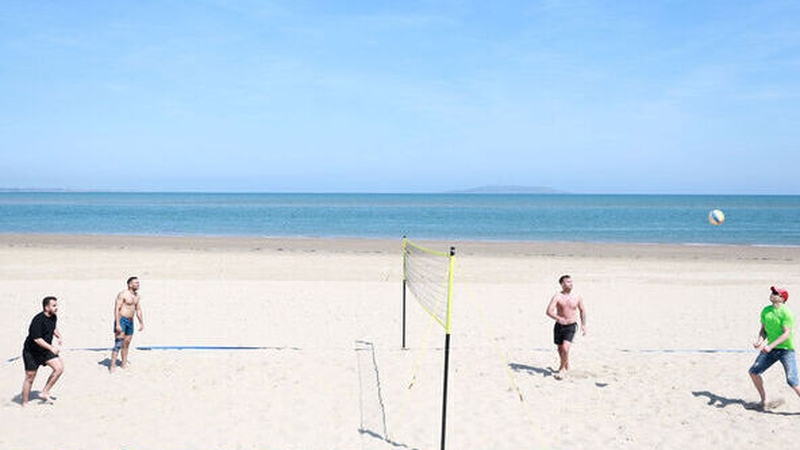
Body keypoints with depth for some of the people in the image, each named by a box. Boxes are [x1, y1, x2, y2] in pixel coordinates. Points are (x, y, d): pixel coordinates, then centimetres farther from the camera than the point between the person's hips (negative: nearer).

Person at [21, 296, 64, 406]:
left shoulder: (53, 317, -1)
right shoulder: (38, 320, -26)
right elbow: (37, 339, -30)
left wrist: (59, 336, 3)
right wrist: (51, 348, -34)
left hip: (45, 350, 7)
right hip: (31, 352, -6)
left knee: (59, 368, -10)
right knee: (30, 377, 4)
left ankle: (44, 393, 3)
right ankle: (24, 403, 20)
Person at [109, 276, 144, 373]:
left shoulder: (137, 295, 11)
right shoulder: (123, 294, -13)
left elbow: (138, 310, 19)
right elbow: (117, 309, -18)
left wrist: (141, 322, 16)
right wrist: (117, 324, -24)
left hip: (130, 321, 8)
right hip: (121, 320, -8)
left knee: (127, 344, 12)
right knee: (118, 343, -13)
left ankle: (124, 364, 21)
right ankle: (112, 366, -13)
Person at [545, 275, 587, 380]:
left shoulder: (577, 297, -2)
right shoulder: (557, 296, -10)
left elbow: (582, 310, 15)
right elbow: (549, 311, -20)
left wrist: (583, 325, 13)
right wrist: (559, 318, -36)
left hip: (571, 326, -1)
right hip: (559, 325, 1)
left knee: (565, 348, -18)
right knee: (560, 349, 15)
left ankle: (562, 369, 3)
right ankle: (566, 366, 42)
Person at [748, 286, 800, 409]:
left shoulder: (786, 313, -16)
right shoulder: (766, 311, 6)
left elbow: (787, 334, -22)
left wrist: (770, 346, -29)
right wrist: (759, 340, -7)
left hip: (786, 350, -7)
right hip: (771, 349, 7)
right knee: (754, 371, 4)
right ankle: (764, 401, 17)